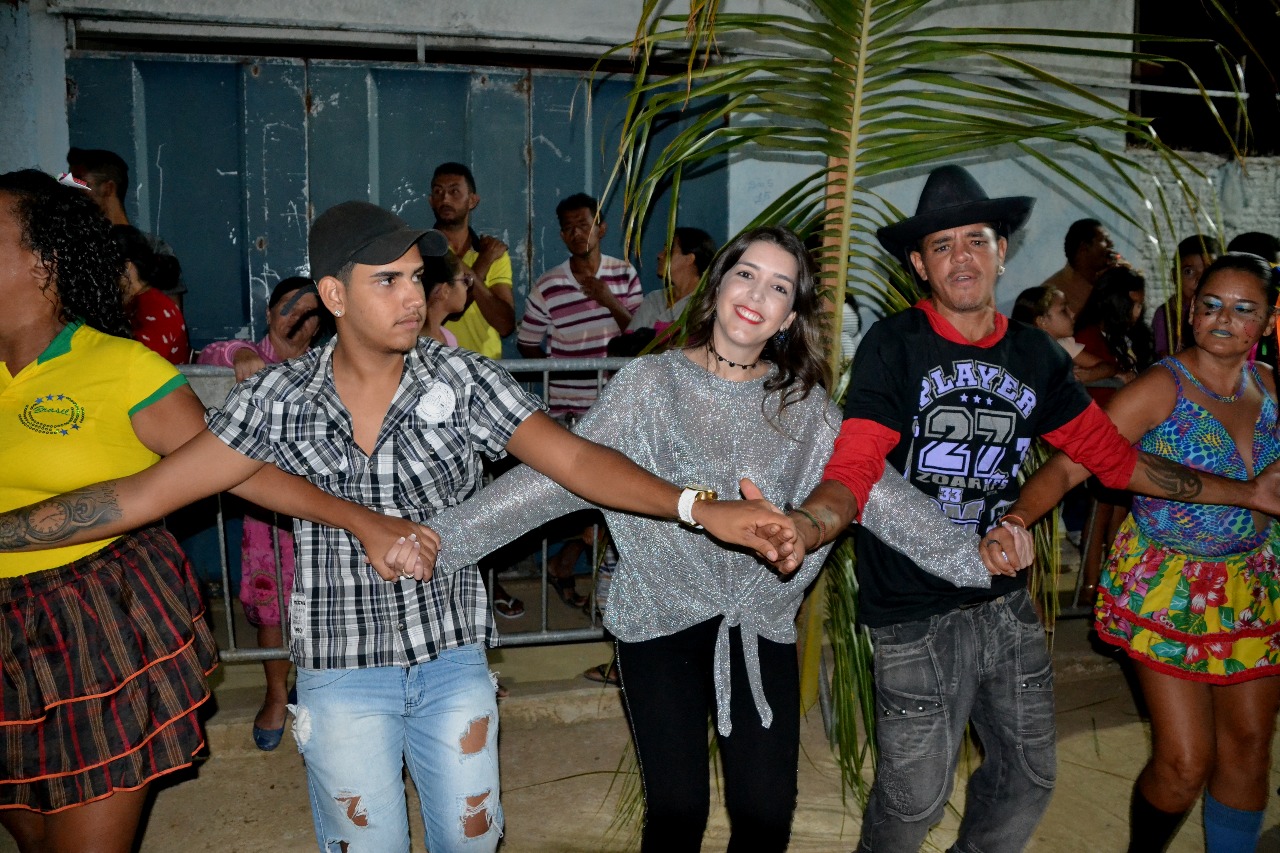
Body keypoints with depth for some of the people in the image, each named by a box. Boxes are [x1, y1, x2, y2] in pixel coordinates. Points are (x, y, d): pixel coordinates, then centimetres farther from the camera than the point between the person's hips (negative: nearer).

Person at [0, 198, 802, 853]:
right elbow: (141, 495, -6)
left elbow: (574, 457, -19)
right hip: (342, 675, 0)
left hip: (453, 661, 1)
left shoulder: (462, 379, -10)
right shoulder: (279, 398, -9)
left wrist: (699, 506, -32)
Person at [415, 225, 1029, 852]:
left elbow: (873, 489, -4)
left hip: (762, 628, 3)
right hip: (662, 622, -2)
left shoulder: (804, 406, 4)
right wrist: (442, 536, -22)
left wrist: (972, 556, -17)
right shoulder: (650, 384, -5)